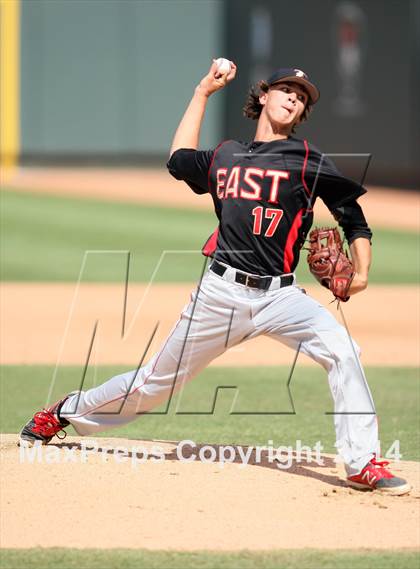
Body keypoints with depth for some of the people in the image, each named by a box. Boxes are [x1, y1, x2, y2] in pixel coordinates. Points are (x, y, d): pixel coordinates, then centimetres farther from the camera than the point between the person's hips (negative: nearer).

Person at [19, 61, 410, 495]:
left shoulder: (308, 161, 3)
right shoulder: (226, 156, 14)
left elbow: (352, 216, 4)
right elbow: (180, 160, 30)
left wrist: (360, 274, -11)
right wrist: (203, 92, 30)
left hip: (279, 296, -2)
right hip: (221, 292, 2)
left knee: (341, 350, -26)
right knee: (160, 381, 8)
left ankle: (362, 464, -20)